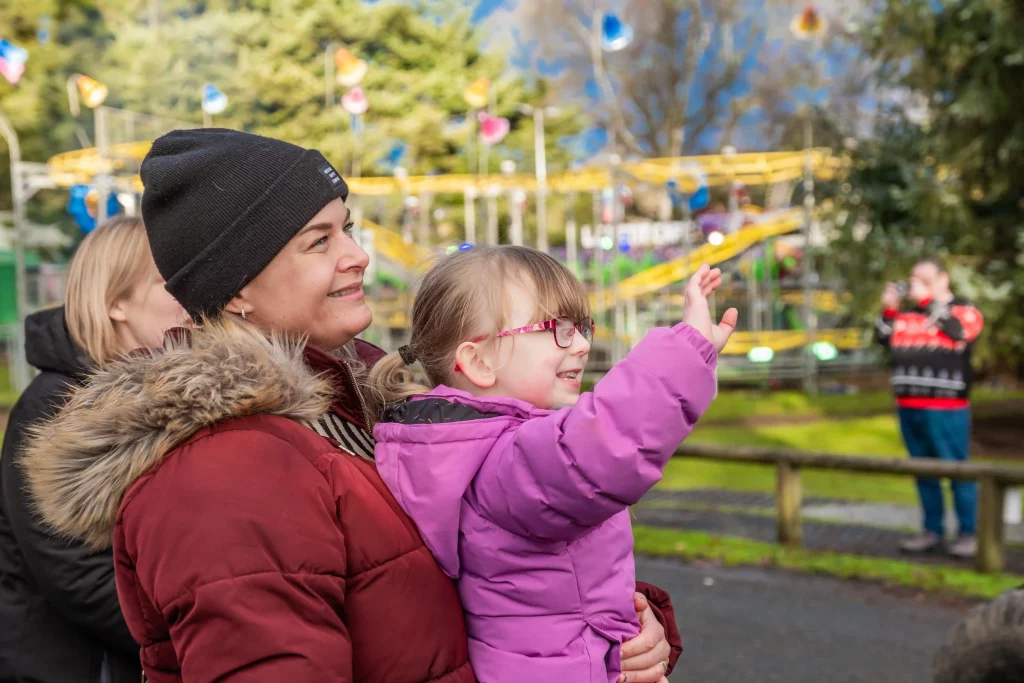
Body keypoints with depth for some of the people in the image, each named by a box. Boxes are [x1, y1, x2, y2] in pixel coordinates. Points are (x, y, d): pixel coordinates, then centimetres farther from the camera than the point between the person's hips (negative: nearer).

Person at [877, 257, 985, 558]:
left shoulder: (965, 312, 1)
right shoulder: (907, 313, 15)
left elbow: (957, 331, -19)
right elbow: (884, 341, 13)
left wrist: (927, 300, -17)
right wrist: (888, 309, 1)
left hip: (946, 410, -5)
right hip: (908, 406, 6)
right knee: (923, 472, 11)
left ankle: (968, 534, 5)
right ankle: (933, 531, 20)